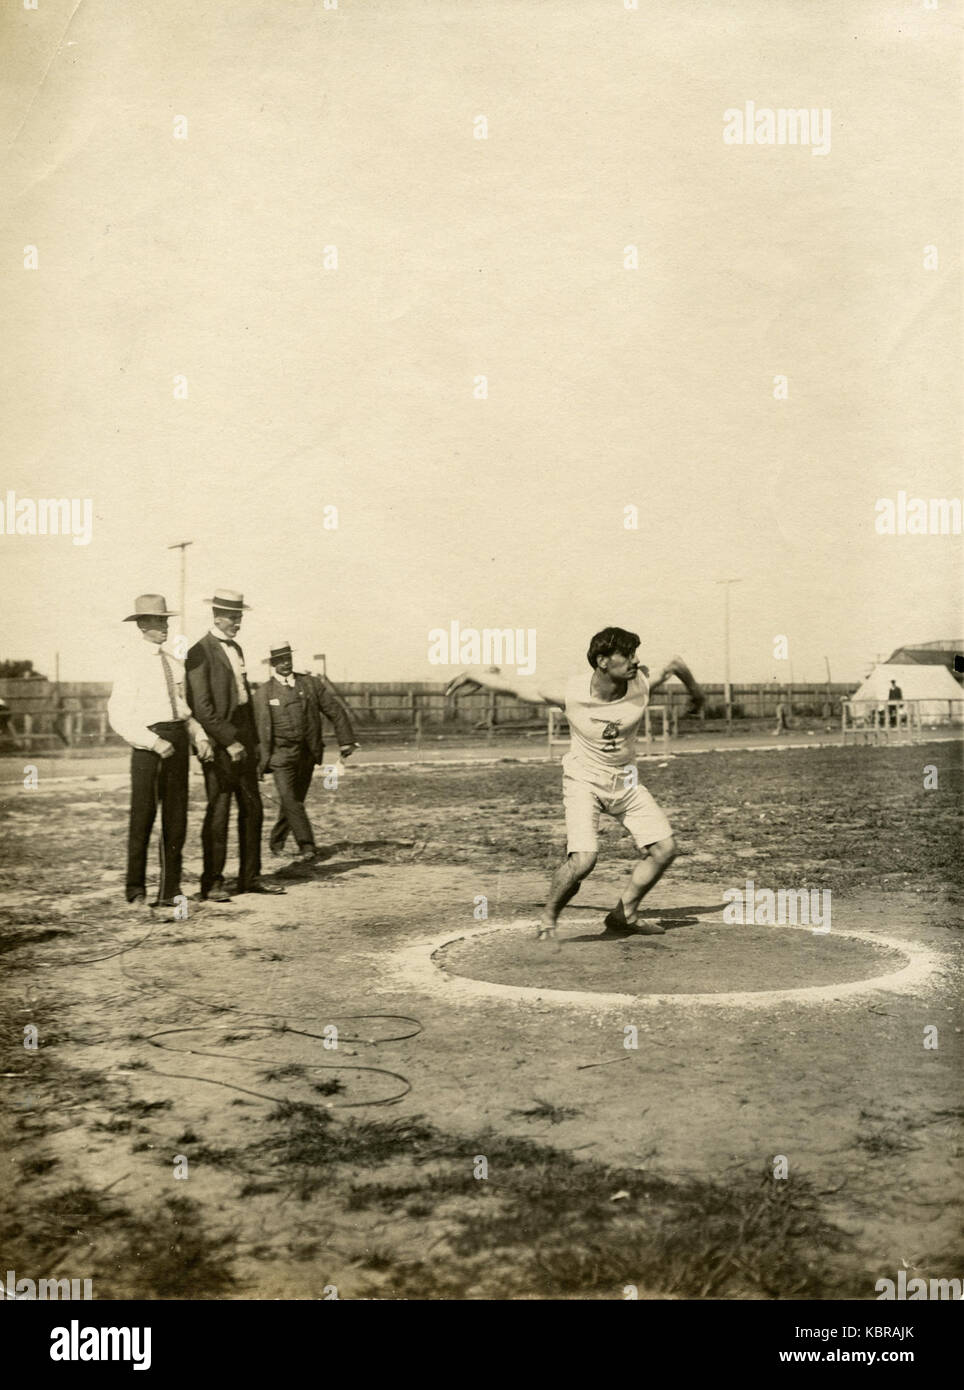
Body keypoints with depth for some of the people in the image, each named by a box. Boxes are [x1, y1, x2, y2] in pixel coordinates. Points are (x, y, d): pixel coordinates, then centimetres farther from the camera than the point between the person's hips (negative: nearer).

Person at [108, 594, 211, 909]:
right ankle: (136, 888, 14)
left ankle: (170, 890, 16)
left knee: (176, 818, 8)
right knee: (143, 816, 0)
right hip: (149, 744, -6)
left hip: (178, 742, 6)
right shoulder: (132, 666, -6)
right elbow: (119, 718, -11)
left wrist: (199, 736, 2)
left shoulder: (173, 663, 13)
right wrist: (155, 742, -19)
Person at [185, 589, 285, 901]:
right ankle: (212, 883, 4)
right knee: (218, 813, -4)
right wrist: (229, 741, -19)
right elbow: (201, 707, -16)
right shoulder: (200, 653, -10)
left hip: (242, 738, 8)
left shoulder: (236, 649, 17)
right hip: (218, 743, -8)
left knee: (252, 809, 9)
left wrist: (254, 740, 16)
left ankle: (250, 877, 16)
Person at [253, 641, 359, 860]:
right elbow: (258, 729, -2)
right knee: (289, 799, -15)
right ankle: (307, 845, -12)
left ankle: (276, 841, 27)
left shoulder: (308, 684, 6)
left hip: (307, 754, 3)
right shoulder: (263, 693, -1)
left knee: (295, 800, 9)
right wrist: (261, 760, -5)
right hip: (282, 755, -3)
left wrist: (346, 740, 3)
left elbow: (335, 710, 9)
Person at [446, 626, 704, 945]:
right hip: (583, 780, -4)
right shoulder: (570, 693, -25)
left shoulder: (641, 683, -18)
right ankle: (548, 920, 3)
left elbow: (676, 664, 2)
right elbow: (518, 688, -11)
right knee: (582, 860, -23)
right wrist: (475, 675, 2)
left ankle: (623, 916, 17)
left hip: (625, 781, 5)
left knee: (664, 849, -2)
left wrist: (695, 691, 23)